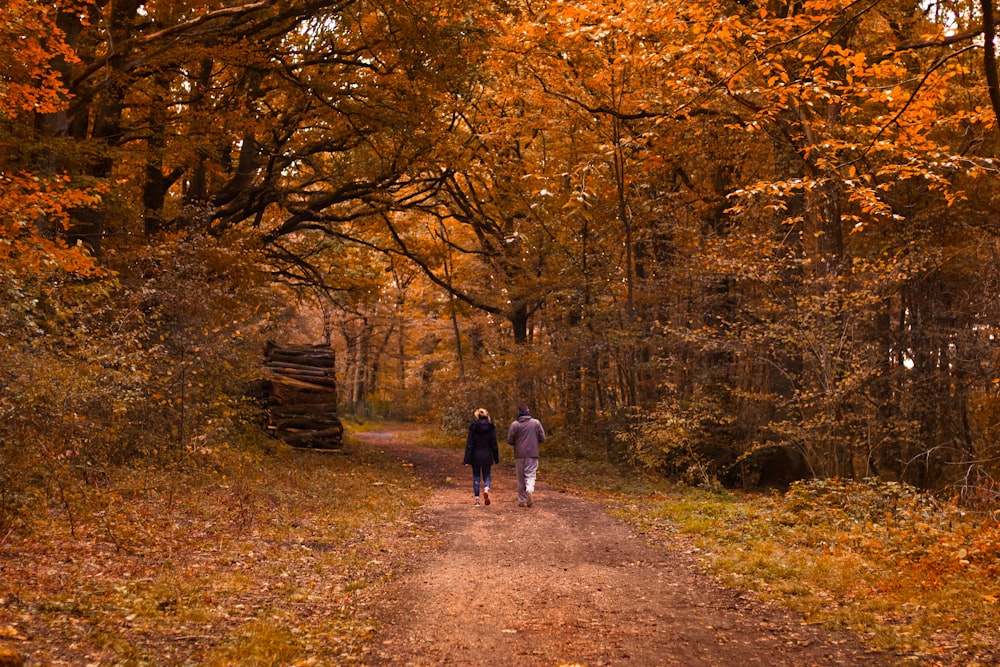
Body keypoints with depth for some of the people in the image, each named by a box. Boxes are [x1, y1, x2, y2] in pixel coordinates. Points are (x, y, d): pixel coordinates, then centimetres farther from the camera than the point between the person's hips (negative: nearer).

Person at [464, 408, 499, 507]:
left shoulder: (473, 427, -6)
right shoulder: (491, 427, -4)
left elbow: (469, 444, -7)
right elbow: (494, 444, -1)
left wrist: (466, 460, -5)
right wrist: (496, 458, 8)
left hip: (475, 456, -1)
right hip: (487, 456, 1)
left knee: (476, 477, 10)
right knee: (486, 476, 14)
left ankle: (477, 500, 9)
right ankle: (486, 491, -16)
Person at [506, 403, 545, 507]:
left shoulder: (514, 424, -5)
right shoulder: (536, 422, -2)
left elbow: (509, 441, -4)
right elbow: (542, 438, 0)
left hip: (519, 455, 0)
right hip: (532, 454, 0)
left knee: (521, 478, 9)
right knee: (531, 475, 3)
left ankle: (522, 500, 12)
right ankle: (530, 491, -25)